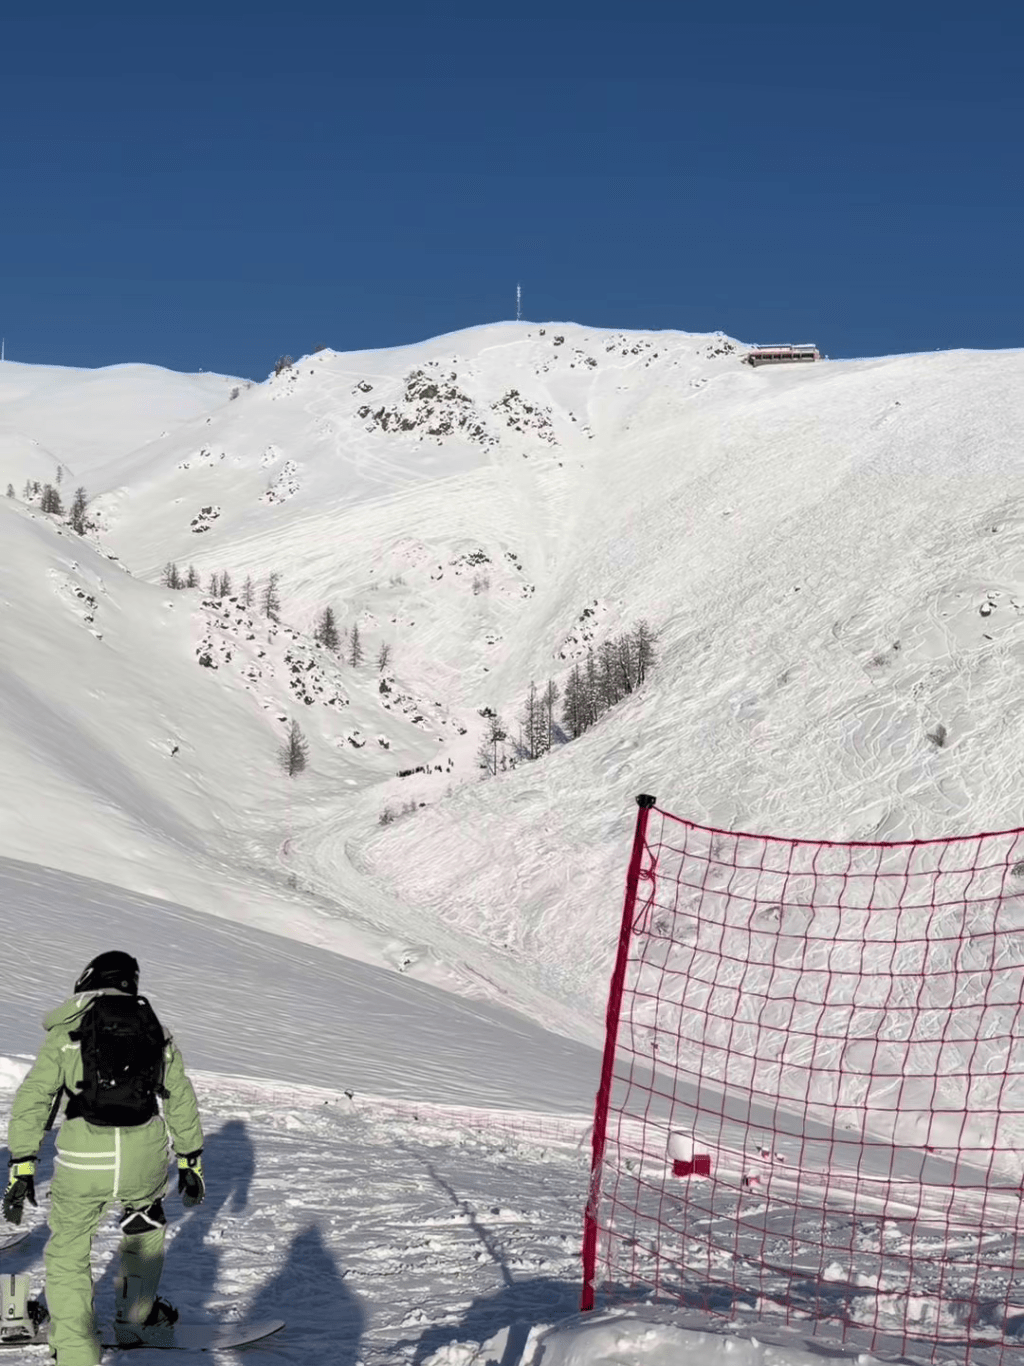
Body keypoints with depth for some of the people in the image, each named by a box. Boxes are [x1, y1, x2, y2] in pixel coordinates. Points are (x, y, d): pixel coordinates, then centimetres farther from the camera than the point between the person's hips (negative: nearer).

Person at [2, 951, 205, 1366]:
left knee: (68, 1254, 17)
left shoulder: (67, 1031, 8)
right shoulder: (156, 1030, 17)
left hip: (83, 1160, -3)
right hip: (145, 1157, 3)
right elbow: (181, 1099, 24)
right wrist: (190, 1161, 33)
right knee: (145, 1230, 33)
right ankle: (137, 1321, 41)